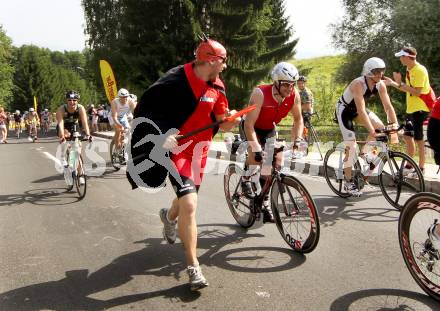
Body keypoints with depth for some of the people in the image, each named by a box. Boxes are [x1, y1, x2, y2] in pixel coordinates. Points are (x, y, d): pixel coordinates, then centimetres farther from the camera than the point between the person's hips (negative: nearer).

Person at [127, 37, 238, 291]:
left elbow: (222, 124, 3)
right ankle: (194, 267, -5)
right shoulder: (176, 80, -18)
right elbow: (145, 109, -16)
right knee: (189, 205, -19)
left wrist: (230, 119, -20)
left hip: (199, 150, 7)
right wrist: (160, 135, -28)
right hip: (177, 148, -7)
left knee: (187, 198, 23)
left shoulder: (217, 87, 1)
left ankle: (170, 216, 61)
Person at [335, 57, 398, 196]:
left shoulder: (380, 85, -15)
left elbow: (388, 106, -17)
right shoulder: (358, 84, -34)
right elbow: (361, 110, -41)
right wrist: (371, 131, -46)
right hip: (344, 109, -7)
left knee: (380, 128, -12)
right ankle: (348, 183, -6)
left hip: (357, 109, 7)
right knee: (351, 144, -14)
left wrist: (395, 124, -30)